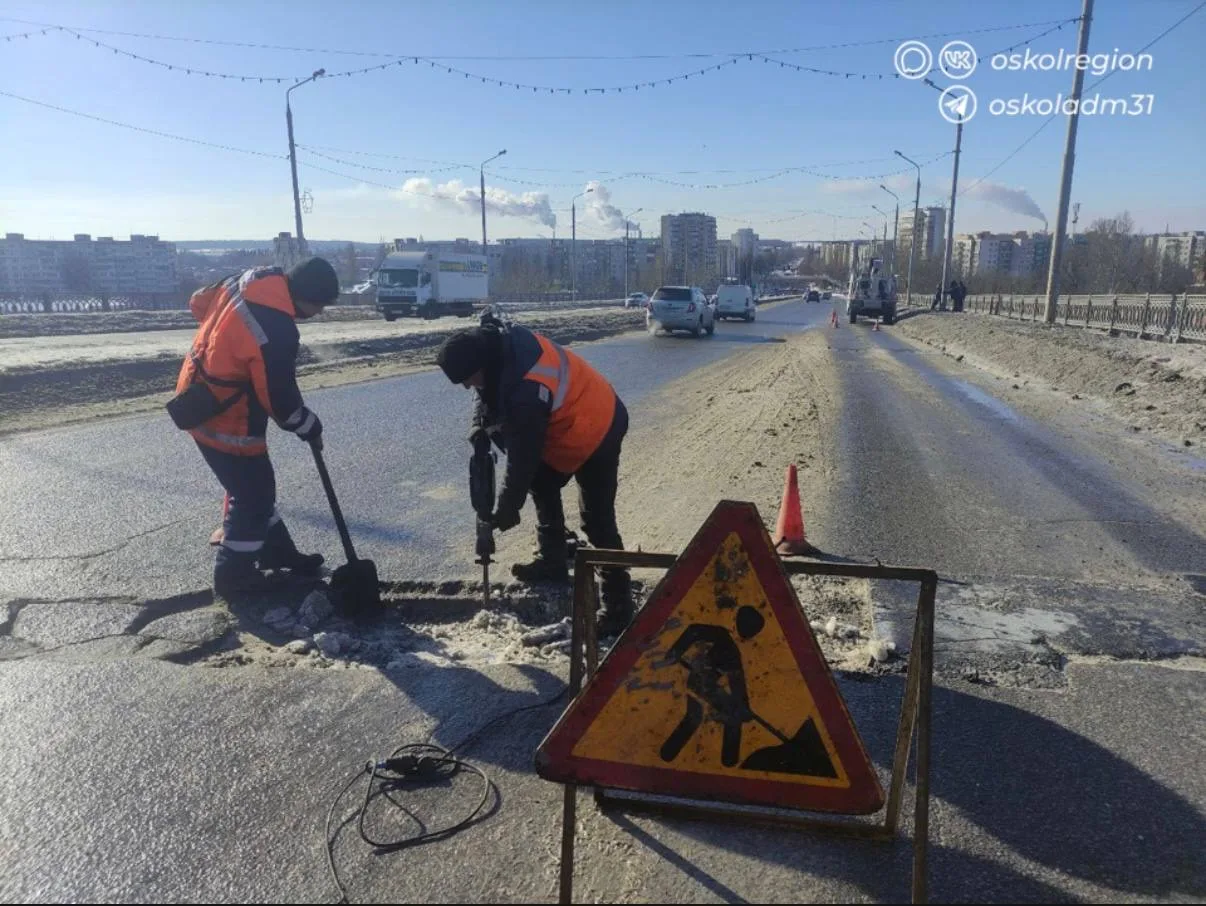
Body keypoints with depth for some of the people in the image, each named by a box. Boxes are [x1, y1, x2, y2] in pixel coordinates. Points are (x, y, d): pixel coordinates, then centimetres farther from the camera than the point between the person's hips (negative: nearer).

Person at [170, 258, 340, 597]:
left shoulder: (253, 279, -5)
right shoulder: (276, 331, -31)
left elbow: (200, 302, 12)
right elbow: (279, 396, -21)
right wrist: (309, 427, -5)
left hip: (202, 396, 10)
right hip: (225, 420, -10)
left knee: (254, 485, 21)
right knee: (253, 494, 5)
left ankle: (277, 551, 37)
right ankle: (233, 575, 20)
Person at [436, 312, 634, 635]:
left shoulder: (526, 391, -36)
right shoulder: (502, 339, -10)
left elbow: (523, 457, -26)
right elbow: (491, 389, 11)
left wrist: (507, 508, -13)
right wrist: (482, 422, -4)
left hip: (595, 432, -10)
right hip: (566, 423, 10)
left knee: (597, 521, -9)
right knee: (543, 487, 22)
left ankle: (618, 605, -2)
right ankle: (553, 561, 34)